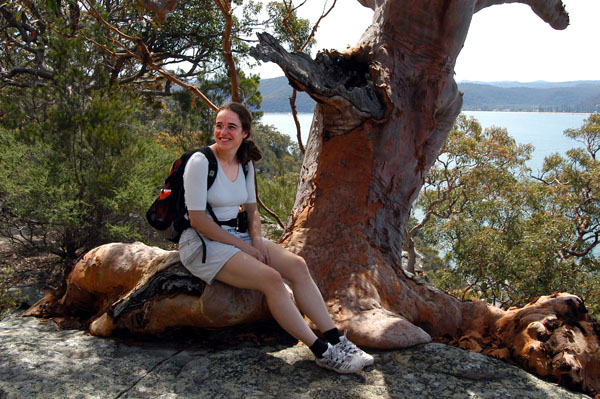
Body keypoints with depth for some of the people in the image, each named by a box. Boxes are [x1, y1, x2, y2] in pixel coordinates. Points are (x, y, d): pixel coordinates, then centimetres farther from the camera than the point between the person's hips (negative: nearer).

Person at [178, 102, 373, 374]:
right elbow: (198, 220, -18)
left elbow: (251, 208, 16)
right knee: (271, 278, -26)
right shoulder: (200, 162, -14)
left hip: (236, 236, 7)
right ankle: (322, 353, -18)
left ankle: (336, 340, -10)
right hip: (203, 243, -7)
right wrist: (243, 247, -17)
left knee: (297, 265, -13)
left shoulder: (245, 164, 8)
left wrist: (256, 239, -5)